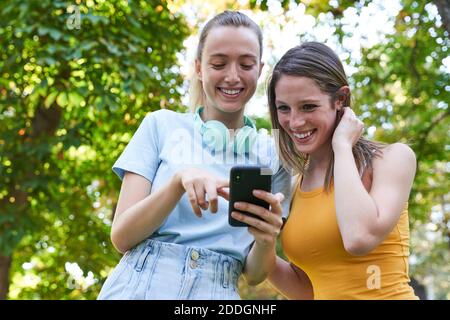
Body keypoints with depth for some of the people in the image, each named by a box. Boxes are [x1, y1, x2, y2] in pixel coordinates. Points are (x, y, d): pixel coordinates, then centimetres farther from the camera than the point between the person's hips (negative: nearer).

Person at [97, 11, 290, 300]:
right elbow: (121, 236, -5)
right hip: (138, 287, -1)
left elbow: (254, 273, 3)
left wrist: (266, 239, -17)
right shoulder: (161, 125, 1)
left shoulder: (272, 156, 4)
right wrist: (180, 179, -19)